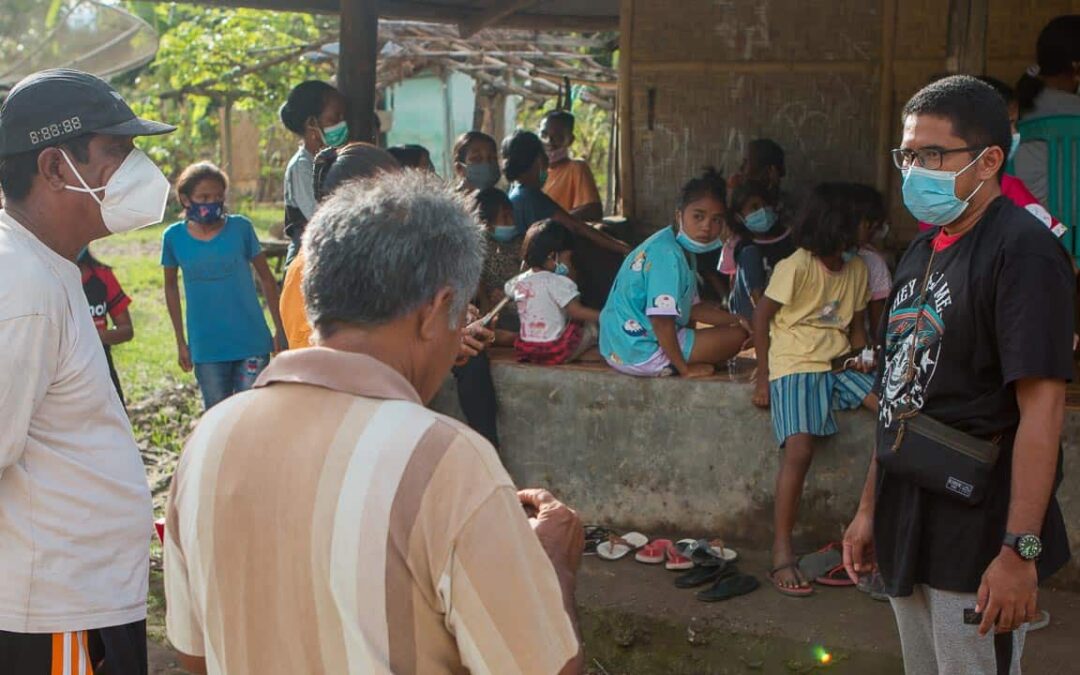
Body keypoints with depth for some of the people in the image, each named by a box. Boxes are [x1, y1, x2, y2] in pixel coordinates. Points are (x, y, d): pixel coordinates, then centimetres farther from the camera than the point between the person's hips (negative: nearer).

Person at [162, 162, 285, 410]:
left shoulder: (240, 227, -5)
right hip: (206, 349, 1)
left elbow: (266, 279, 3)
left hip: (251, 343, -1)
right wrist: (181, 342, 11)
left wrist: (280, 330, 3)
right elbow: (171, 287, 11)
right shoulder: (174, 236, -2)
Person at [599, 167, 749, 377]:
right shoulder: (668, 254, -23)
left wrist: (737, 320, 8)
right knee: (737, 335, -5)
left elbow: (692, 307, 17)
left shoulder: (682, 248, 9)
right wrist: (684, 368, -18)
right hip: (642, 354, -10)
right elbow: (661, 319, -26)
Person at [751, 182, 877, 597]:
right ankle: (782, 555, -19)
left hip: (839, 364, 6)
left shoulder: (857, 269, 10)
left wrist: (862, 355, -1)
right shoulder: (796, 267, -8)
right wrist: (763, 379, -5)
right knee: (800, 449, -26)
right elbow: (761, 317, -4)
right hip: (794, 365, -6)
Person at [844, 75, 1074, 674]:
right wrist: (870, 507, 17)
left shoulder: (1023, 252, -15)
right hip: (908, 531, 8)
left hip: (977, 539, -8)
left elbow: (1041, 408, -21)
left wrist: (1020, 551, -24)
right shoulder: (923, 253, 12)